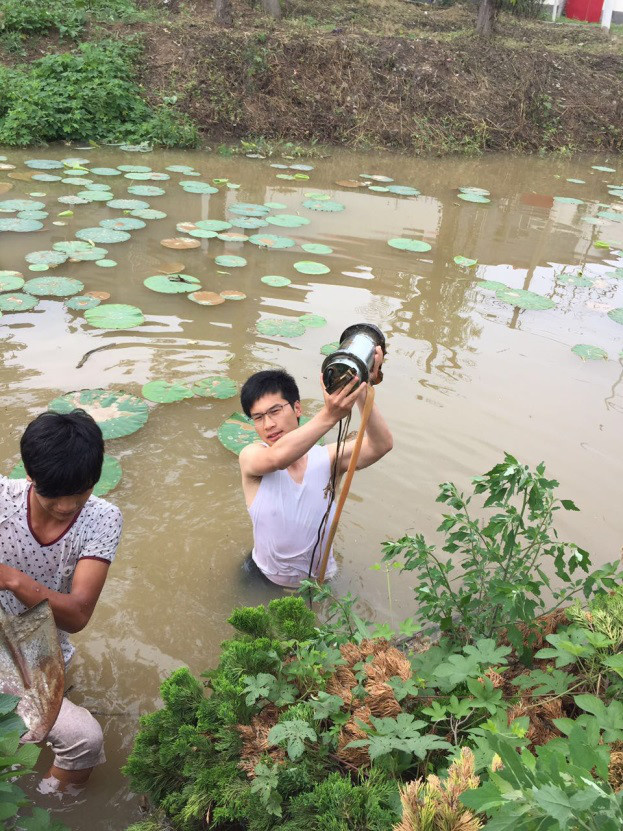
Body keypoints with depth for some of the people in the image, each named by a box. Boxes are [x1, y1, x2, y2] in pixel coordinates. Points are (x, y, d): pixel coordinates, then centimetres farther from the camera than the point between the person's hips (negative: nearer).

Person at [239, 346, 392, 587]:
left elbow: (381, 445, -30)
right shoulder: (250, 457, -19)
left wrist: (362, 390, -46)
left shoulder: (326, 459, -15)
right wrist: (329, 415, -57)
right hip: (267, 577, -1)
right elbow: (277, 457, -43)